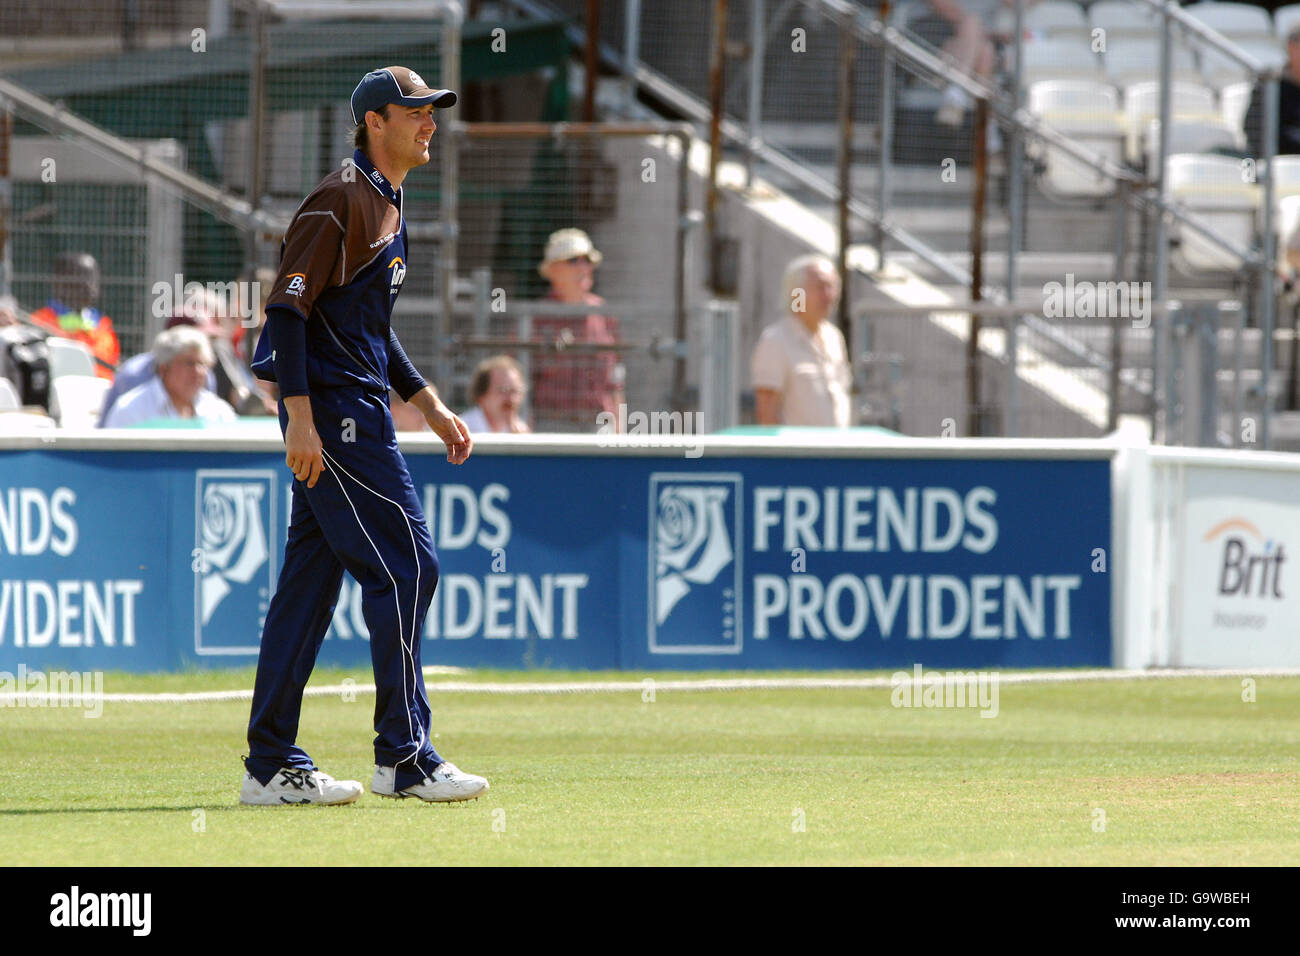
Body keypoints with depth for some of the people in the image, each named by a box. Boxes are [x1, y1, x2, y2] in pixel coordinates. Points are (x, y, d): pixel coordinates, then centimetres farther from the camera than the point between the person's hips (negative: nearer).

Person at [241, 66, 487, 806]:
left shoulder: (388, 206, 18)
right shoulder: (341, 200, -13)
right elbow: (289, 306, -18)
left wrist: (431, 406, 21)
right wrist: (300, 417, -25)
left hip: (356, 414, 10)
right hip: (335, 410, -10)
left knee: (312, 579, 9)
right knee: (405, 564, -9)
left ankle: (273, 766, 10)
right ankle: (404, 758, -5)